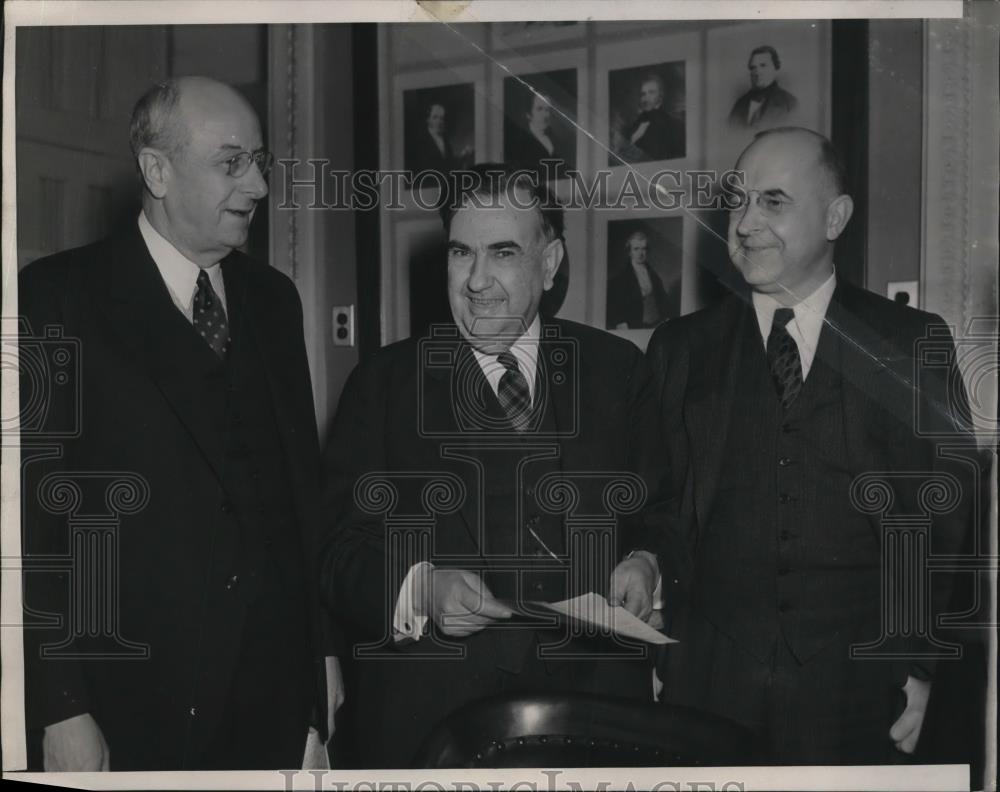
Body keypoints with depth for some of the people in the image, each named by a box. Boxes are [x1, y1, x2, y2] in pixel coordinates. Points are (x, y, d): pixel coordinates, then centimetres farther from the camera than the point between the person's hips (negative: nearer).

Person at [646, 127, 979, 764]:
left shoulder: (910, 342, 2)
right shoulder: (680, 349, 5)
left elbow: (946, 513, 3)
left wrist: (919, 666, 0)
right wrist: (656, 660, 1)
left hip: (853, 686, -1)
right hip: (708, 680, 1)